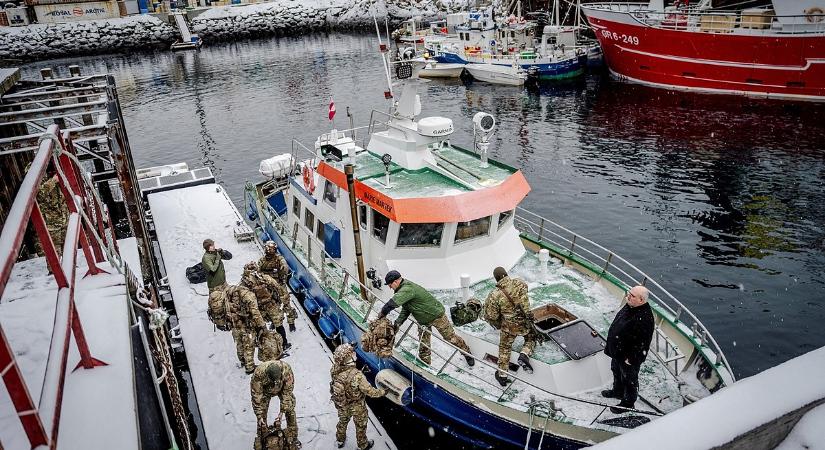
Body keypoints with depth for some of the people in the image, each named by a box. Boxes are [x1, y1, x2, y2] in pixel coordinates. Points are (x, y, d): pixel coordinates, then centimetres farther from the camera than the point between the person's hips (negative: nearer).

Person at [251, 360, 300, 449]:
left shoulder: (286, 370, -40)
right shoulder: (259, 374, -40)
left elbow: (287, 392, -27)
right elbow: (256, 395, -29)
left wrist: (282, 411, -24)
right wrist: (259, 416, -26)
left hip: (283, 388, 0)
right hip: (265, 390, 0)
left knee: (290, 411, -6)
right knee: (262, 414, -6)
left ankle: (292, 439, 8)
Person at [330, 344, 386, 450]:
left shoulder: (334, 369, -25)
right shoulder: (357, 376, -41)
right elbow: (370, 391, -28)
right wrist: (382, 392, -9)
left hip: (341, 405, 5)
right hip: (356, 407, -5)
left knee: (343, 421, 34)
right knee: (360, 426, 25)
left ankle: (340, 440, 59)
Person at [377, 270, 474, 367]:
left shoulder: (408, 289, -33)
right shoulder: (403, 289, 0)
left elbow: (394, 302, -45)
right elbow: (405, 310, 2)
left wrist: (383, 312, -30)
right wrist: (398, 322, -11)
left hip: (436, 315, -9)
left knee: (450, 338, 6)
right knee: (423, 344, 9)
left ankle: (467, 353, 28)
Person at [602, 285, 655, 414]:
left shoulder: (644, 318, -34)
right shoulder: (629, 306, -6)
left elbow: (642, 342, -29)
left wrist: (631, 358, -21)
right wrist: (611, 347, 18)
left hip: (629, 356, -9)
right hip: (617, 352, 9)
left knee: (629, 380, 15)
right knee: (616, 372, 30)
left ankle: (628, 402, 37)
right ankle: (617, 391, 54)